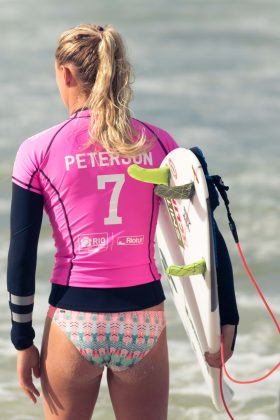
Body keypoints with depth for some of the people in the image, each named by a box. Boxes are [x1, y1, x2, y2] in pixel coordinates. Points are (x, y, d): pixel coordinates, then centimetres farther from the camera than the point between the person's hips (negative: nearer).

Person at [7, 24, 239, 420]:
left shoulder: (39, 152, -4)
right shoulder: (159, 144, 2)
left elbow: (21, 257, -3)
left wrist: (23, 341, 5)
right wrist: (227, 321, 3)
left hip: (74, 320, -2)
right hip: (144, 319, 2)